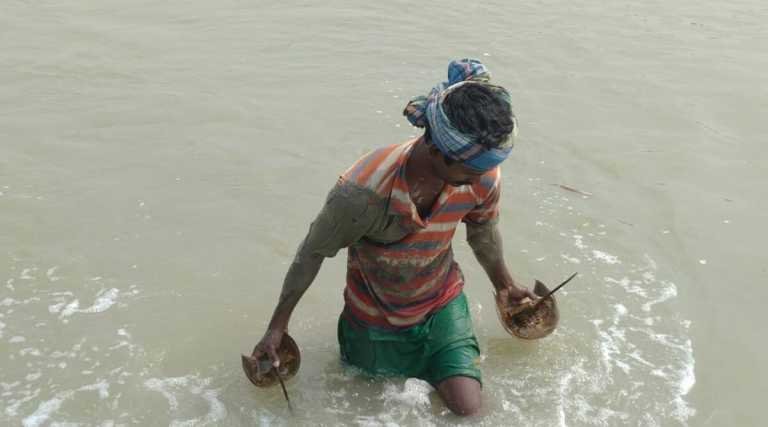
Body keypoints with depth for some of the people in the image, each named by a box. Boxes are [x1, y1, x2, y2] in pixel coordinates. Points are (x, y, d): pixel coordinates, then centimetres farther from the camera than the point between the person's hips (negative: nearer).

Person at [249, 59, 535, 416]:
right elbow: (313, 252, -21)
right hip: (377, 316, -2)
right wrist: (277, 326, -11)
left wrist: (503, 285, 16)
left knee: (467, 408, -2)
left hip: (441, 304, 3)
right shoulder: (362, 193, -39)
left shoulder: (483, 178, -26)